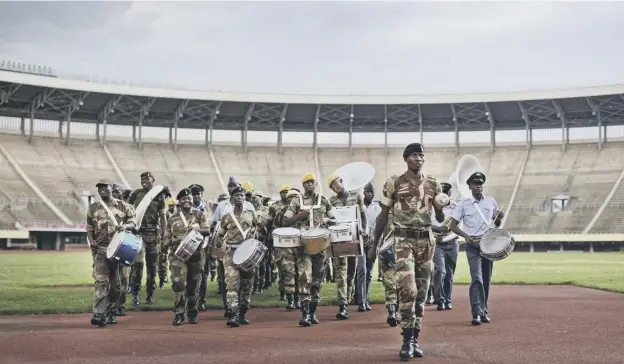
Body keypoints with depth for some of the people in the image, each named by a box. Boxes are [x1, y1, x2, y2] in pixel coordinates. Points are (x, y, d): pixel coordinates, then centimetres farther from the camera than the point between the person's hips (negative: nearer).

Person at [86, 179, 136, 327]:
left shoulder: (123, 206, 5)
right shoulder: (93, 208, 9)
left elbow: (133, 223, 6)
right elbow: (89, 228, 13)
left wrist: (125, 226, -16)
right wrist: (91, 241, -5)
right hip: (100, 249, -1)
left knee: (116, 284, 8)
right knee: (101, 280, -15)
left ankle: (111, 313, 22)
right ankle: (98, 314, -21)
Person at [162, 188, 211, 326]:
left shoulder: (199, 215, 5)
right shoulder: (173, 218, 9)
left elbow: (207, 231, -6)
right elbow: (167, 237, 15)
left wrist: (195, 229, -23)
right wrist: (165, 247, -3)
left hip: (196, 254, 0)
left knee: (193, 285, 7)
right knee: (178, 284, -13)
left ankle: (192, 313, 20)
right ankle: (179, 314, -7)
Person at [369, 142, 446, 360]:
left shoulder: (433, 184, 6)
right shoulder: (394, 184, -2)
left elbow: (440, 218, 10)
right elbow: (383, 216, 5)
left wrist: (441, 207, -14)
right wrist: (374, 246, 5)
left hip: (426, 240, 4)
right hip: (403, 240, -4)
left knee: (422, 293, 7)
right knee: (408, 290, -17)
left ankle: (415, 340, 17)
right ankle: (407, 340, -7)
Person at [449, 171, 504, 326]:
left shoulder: (491, 201, 9)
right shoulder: (464, 203, 1)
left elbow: (497, 224, 17)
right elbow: (453, 225, 0)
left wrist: (499, 218, -6)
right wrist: (466, 236, -16)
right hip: (473, 245, -3)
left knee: (487, 279, 7)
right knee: (477, 278, -15)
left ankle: (484, 312, 18)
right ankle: (477, 313, -17)